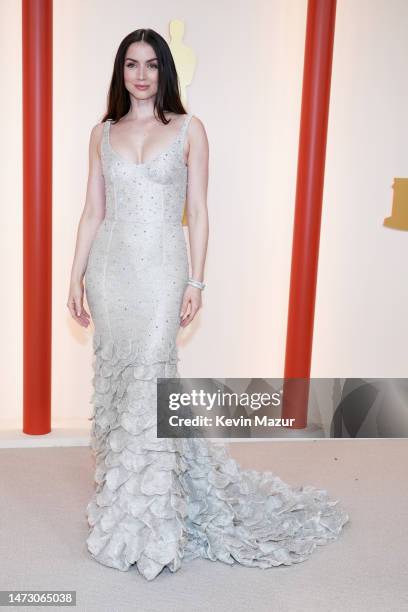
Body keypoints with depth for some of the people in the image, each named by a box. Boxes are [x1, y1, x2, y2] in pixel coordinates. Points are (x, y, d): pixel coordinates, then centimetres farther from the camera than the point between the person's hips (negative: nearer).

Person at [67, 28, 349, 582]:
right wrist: (77, 277, 6)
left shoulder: (188, 129, 3)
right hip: (109, 270, 4)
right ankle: (120, 497, 25)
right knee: (113, 381, 8)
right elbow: (92, 212, 11)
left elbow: (197, 212, 0)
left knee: (148, 382, -6)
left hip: (160, 270, -3)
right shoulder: (103, 133, 11)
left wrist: (196, 281, -7)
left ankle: (145, 527, 7)